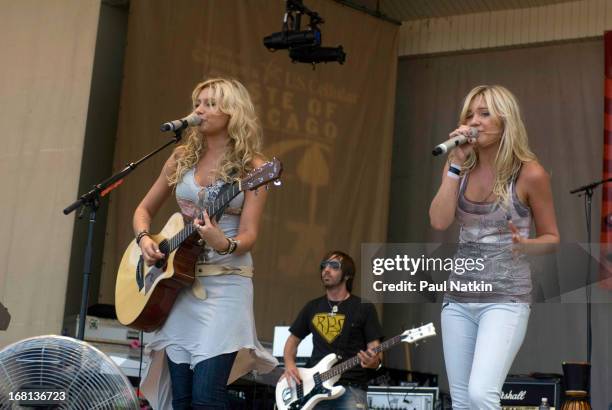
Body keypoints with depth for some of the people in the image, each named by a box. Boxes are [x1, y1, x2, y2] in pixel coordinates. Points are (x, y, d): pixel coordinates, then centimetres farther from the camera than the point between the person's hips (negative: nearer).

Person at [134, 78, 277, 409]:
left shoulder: (251, 166, -5)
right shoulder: (182, 158, 8)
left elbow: (248, 236, -10)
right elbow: (144, 210, 15)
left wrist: (223, 244, -31)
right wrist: (145, 240, -5)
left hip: (226, 283, -4)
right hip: (177, 282, 5)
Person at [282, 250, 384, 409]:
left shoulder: (364, 308, 3)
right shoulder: (312, 307, 15)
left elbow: (376, 351, 0)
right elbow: (292, 340, 24)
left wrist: (373, 361, -23)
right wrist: (289, 365, 5)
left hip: (350, 388, -3)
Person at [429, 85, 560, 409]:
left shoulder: (529, 174, -8)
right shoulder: (460, 169, 5)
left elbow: (551, 237, 2)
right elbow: (439, 222, -10)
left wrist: (525, 245, -20)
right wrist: (456, 164, -12)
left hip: (505, 298, -5)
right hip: (459, 298, 5)